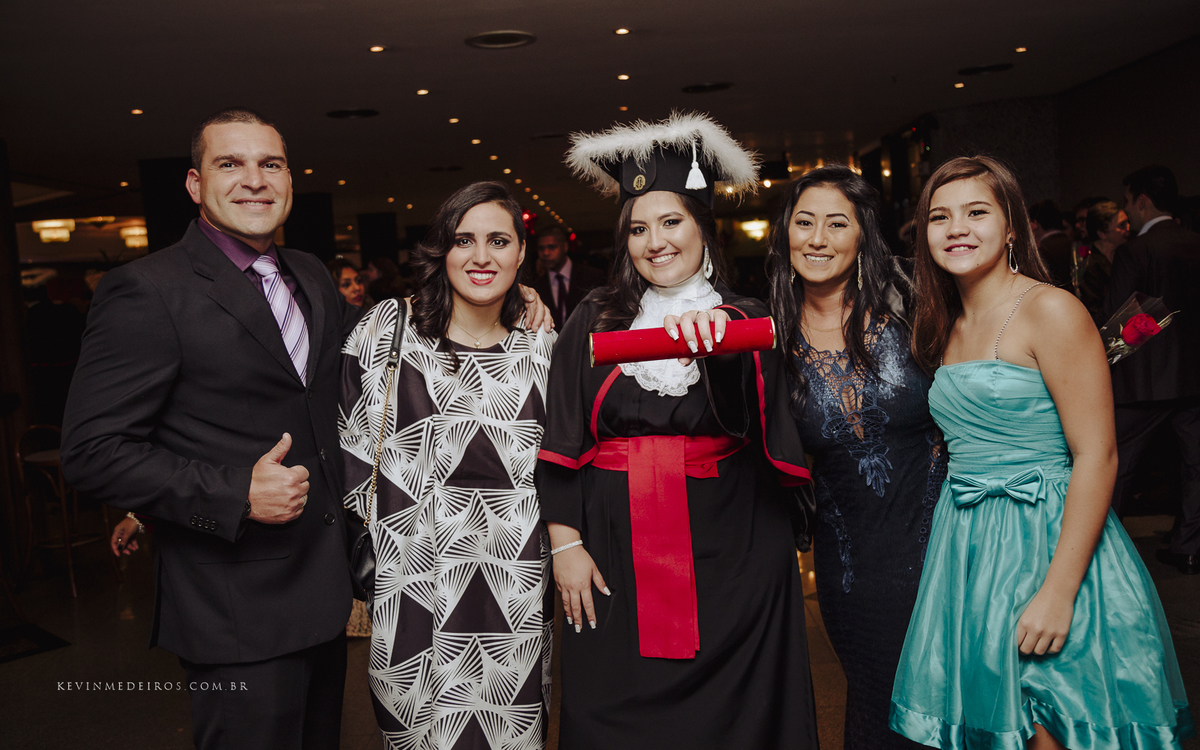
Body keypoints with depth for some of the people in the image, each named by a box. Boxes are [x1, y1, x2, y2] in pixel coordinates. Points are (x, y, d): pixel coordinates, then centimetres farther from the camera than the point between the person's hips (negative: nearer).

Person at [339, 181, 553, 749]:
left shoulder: (542, 350, 3)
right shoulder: (386, 331, -4)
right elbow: (350, 447, 1)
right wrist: (365, 559, 0)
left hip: (515, 591, 2)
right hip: (416, 585, -2)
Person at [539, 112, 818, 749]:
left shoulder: (747, 322, 4)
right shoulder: (595, 320, 5)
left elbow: (773, 436, -12)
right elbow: (560, 441, 3)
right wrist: (565, 545, -3)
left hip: (728, 555, 0)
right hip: (615, 558, 1)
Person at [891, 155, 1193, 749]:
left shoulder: (1050, 310, -11)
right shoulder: (945, 326, 10)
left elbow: (1096, 457, -16)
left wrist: (1058, 593, -21)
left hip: (1049, 542, -6)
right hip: (970, 547, 7)